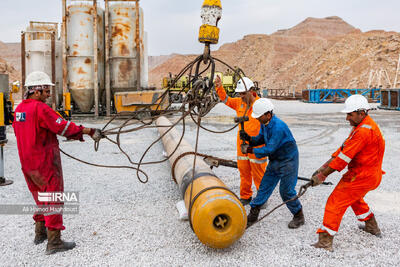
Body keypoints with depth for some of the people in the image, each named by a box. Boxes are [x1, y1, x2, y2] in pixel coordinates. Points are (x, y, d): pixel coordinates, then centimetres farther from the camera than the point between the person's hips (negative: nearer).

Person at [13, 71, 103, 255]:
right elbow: (62, 126, -20)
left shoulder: (19, 109, 9)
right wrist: (88, 131, -15)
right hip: (45, 163, -9)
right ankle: (54, 242, 3)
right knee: (53, 198, 0)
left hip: (28, 162, 9)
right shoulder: (40, 108, -18)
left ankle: (40, 233, 35)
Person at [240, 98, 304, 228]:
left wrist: (250, 150, -21)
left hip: (288, 161, -8)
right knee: (264, 186, 9)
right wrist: (249, 138, -13)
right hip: (274, 161, 8)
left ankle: (299, 216, 19)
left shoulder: (278, 127, -30)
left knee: (286, 191, -2)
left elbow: (270, 149, -28)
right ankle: (253, 215, 18)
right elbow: (260, 139, 7)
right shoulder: (264, 123, -2)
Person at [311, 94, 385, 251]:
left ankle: (325, 242, -7)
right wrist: (324, 167, 2)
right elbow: (344, 149, 8)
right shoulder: (362, 126, 9)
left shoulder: (364, 131, -25)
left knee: (335, 202, -9)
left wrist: (322, 175, -22)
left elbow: (345, 157, -27)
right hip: (371, 175, 10)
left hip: (361, 176, -10)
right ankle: (372, 226, 48)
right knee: (354, 197, 32)